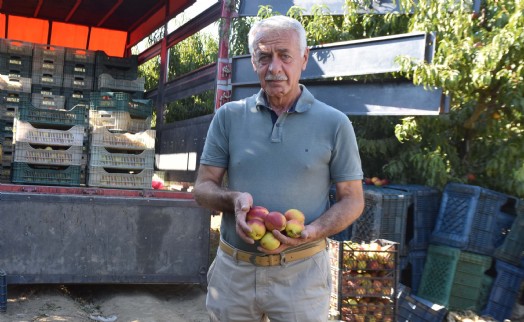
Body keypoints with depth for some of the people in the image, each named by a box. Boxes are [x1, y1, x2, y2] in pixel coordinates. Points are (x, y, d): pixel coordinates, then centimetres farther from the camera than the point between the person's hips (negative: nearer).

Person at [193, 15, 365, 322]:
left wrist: (311, 233, -18)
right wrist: (234, 199, -18)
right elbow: (203, 187, 5)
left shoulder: (334, 123, -3)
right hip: (232, 269, 2)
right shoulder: (228, 116, 2)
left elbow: (352, 199, 0)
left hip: (301, 272, -2)